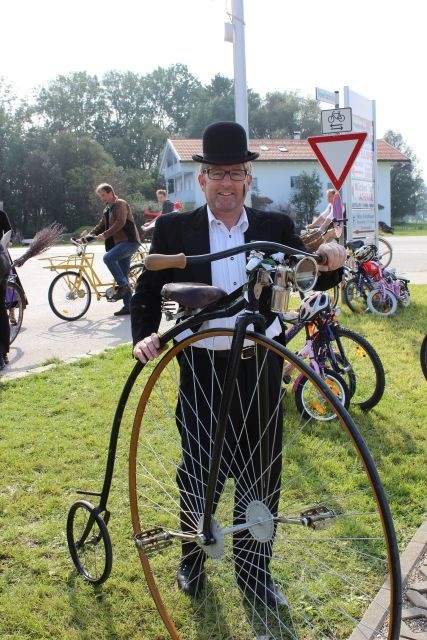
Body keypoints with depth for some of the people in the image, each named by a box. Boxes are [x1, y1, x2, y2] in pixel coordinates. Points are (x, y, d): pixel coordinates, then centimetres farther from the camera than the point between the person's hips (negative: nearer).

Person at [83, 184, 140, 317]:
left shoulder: (121, 204, -8)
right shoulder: (107, 209, 20)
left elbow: (120, 222, -22)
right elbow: (101, 225, 18)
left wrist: (105, 235, -29)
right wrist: (90, 234, 0)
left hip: (129, 241, -9)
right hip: (119, 243, 9)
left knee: (108, 257, -29)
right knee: (123, 276, 7)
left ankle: (123, 285, -18)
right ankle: (128, 306, 12)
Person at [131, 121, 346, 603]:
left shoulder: (276, 227, 3)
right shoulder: (174, 229, -1)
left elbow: (312, 281, -1)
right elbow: (147, 291, 2)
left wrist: (331, 261, -23)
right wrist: (144, 336, -15)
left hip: (259, 369, 2)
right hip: (201, 370, -1)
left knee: (260, 475, 12)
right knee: (197, 472, 12)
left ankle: (253, 569, 34)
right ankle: (192, 559, 38)